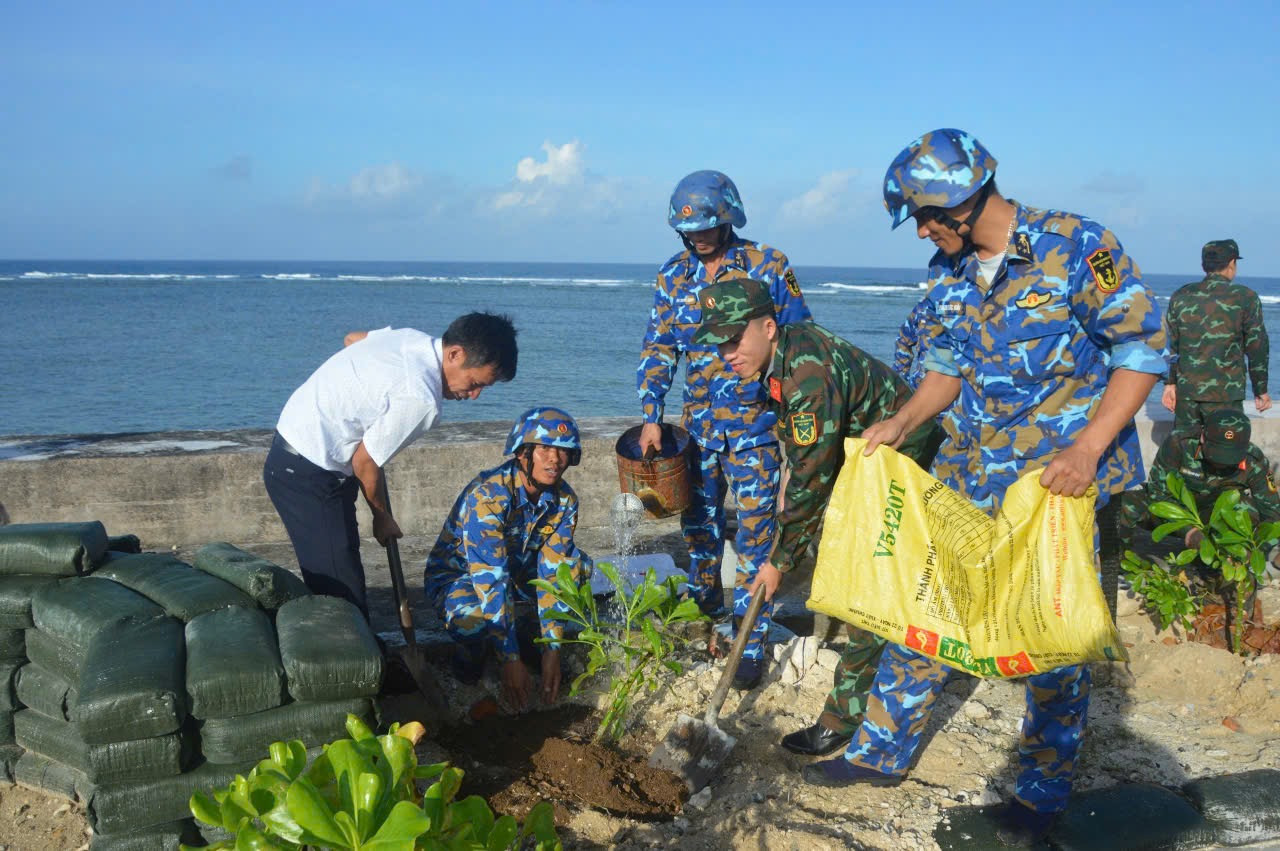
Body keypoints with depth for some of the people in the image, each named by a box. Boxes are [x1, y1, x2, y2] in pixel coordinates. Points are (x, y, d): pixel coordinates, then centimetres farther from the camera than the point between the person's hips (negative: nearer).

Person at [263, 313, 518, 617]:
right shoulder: (420, 398, -23)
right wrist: (382, 517, 2)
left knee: (326, 583, 15)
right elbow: (364, 462, -15)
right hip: (308, 475, -10)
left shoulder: (410, 338, 3)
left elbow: (352, 338, 24)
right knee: (344, 592, -9)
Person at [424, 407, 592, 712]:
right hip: (456, 573, -5)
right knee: (471, 616, -38)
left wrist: (552, 650, -25)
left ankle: (530, 636, 3)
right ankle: (470, 650, -1)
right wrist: (511, 661, -39)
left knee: (578, 566, -18)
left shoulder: (564, 500, -15)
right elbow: (490, 581, -37)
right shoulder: (487, 495, -34)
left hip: (517, 570, 5)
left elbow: (553, 572, -18)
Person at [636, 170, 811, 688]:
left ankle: (751, 644, 4)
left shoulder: (769, 267, -5)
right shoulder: (674, 275, 5)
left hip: (754, 425, -4)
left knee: (755, 533, -5)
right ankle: (703, 617, 35)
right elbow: (658, 348, 6)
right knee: (699, 527, 14)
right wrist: (651, 417, -4)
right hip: (698, 425, 4)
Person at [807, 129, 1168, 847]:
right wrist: (904, 422, -2)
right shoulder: (950, 271, 4)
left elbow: (1145, 348, -13)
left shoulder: (1079, 246, -15)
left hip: (1065, 477, -5)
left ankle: (1044, 791, 21)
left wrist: (1088, 449, -22)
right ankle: (883, 752, 23)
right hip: (968, 472, 6)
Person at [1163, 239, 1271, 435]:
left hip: (1186, 391, 4)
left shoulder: (1181, 297, 6)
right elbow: (1257, 347, 0)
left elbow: (1170, 345, 7)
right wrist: (1261, 390, 8)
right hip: (1225, 394, -4)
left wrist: (1170, 383, 12)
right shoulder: (1245, 298, -4)